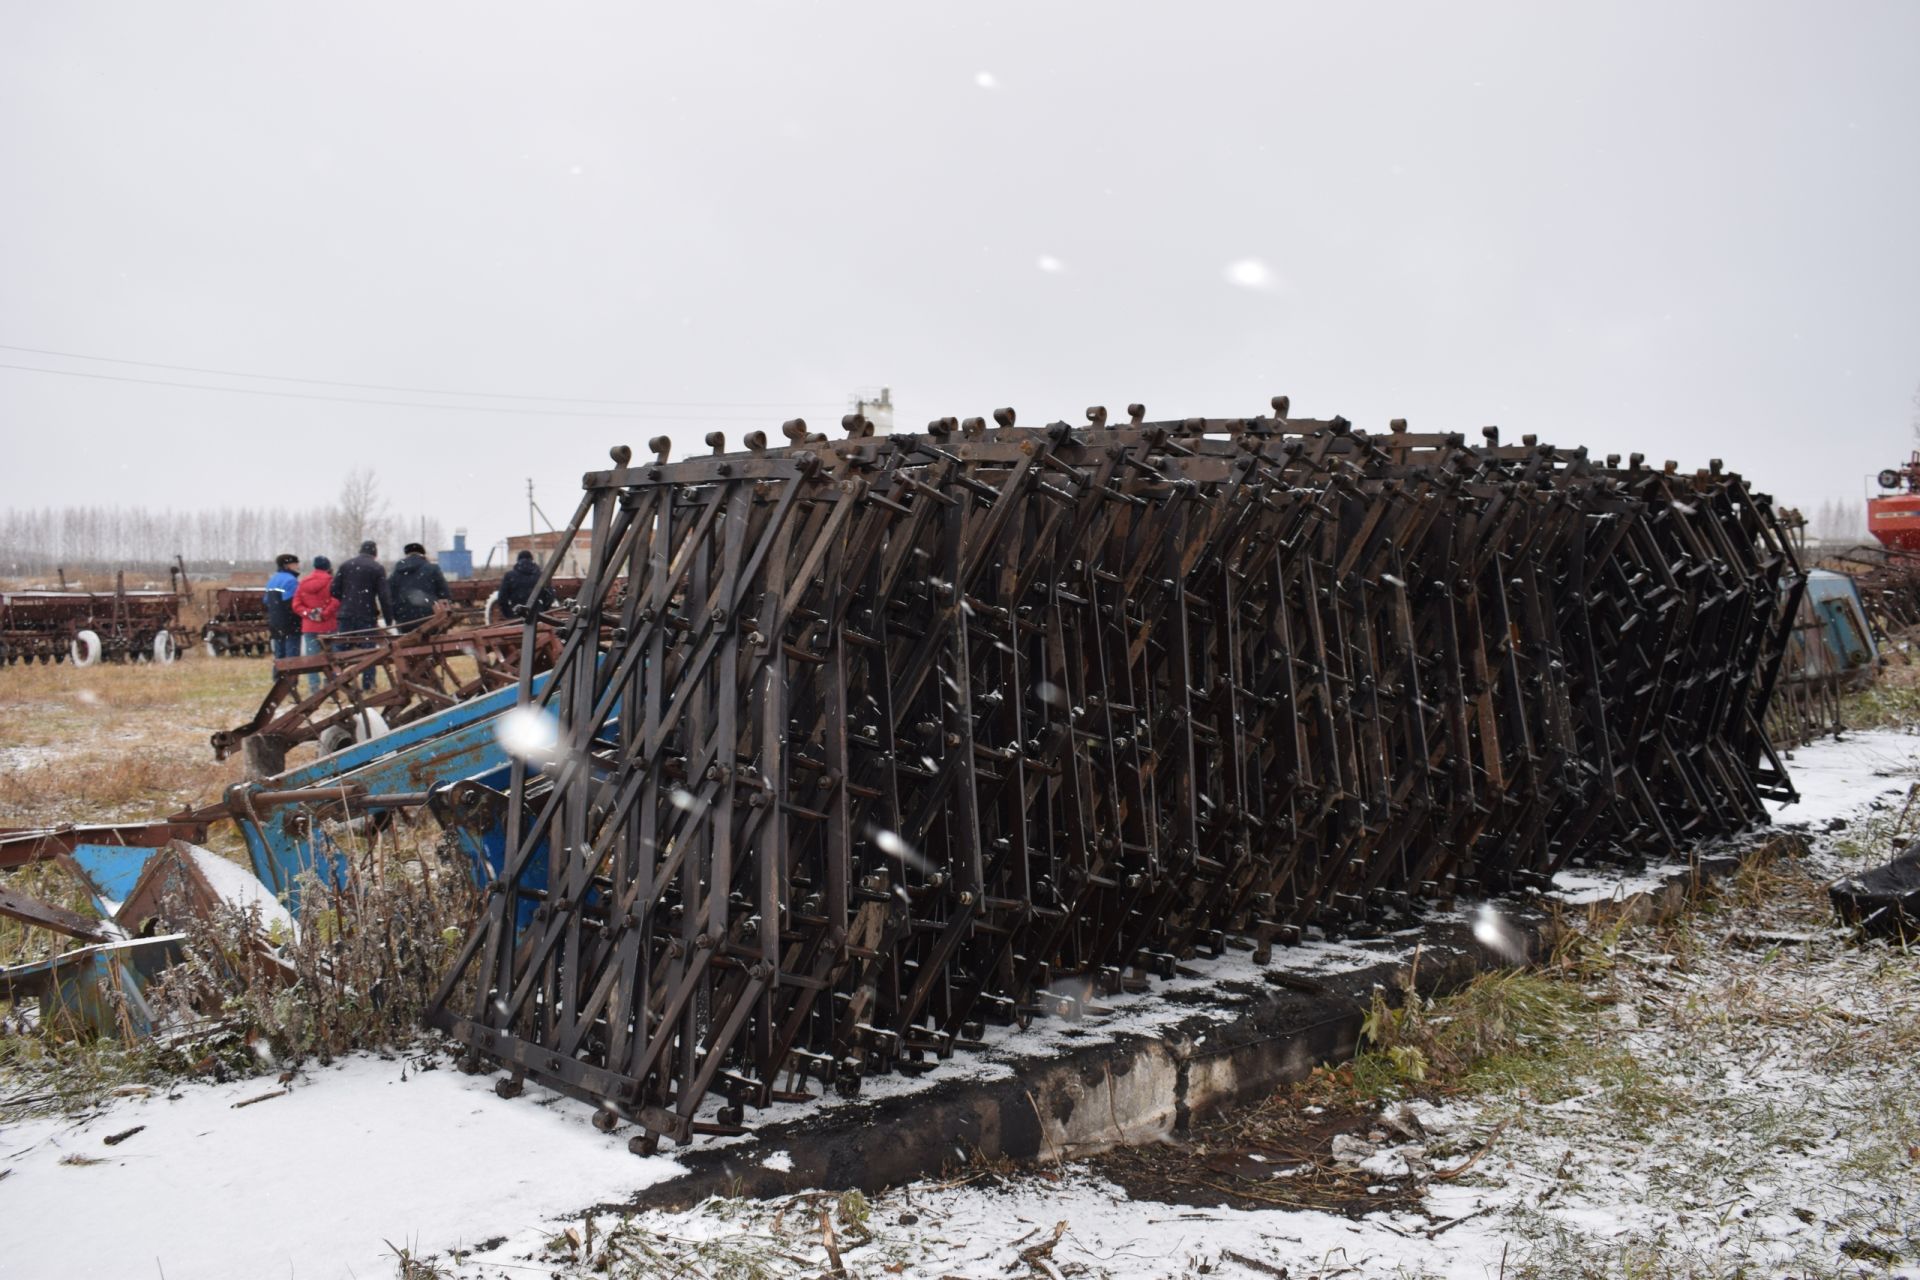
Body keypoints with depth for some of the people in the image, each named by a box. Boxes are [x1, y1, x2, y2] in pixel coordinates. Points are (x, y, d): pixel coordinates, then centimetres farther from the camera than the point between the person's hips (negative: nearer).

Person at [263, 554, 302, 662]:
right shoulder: (290, 580, -15)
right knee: (292, 658, -7)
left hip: (275, 626, 9)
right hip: (290, 625, -9)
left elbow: (266, 600, 19)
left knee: (279, 657, 14)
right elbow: (294, 604, -22)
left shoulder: (272, 580, 15)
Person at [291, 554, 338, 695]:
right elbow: (336, 601, -19)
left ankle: (313, 686, 6)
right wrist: (325, 614, -11)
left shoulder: (303, 582, 9)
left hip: (309, 626, 4)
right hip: (328, 625, -4)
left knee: (312, 657, 7)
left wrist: (308, 613, -4)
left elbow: (296, 605, 4)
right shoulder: (330, 581, -6)